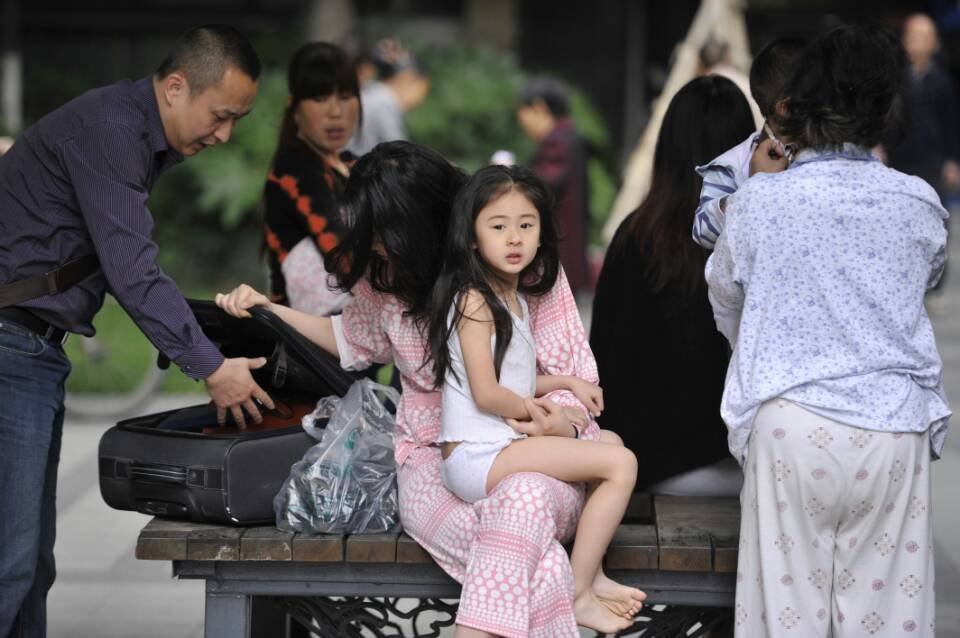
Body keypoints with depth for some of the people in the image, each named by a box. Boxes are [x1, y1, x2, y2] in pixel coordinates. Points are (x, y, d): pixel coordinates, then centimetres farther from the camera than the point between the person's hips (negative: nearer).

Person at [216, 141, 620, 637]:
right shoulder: (385, 277, 8)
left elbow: (573, 373, -1)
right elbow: (354, 339, 31)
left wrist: (561, 421, -25)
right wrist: (269, 310, 18)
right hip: (435, 456, 2)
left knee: (523, 499, -42)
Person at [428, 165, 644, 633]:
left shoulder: (516, 297, 16)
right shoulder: (475, 300, -14)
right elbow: (486, 394, -18)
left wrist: (566, 383, 11)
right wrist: (541, 414, -5)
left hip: (504, 444, 10)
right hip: (477, 457, -10)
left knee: (610, 442, 24)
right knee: (621, 464, -15)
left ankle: (592, 573, 14)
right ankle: (578, 595, -12)